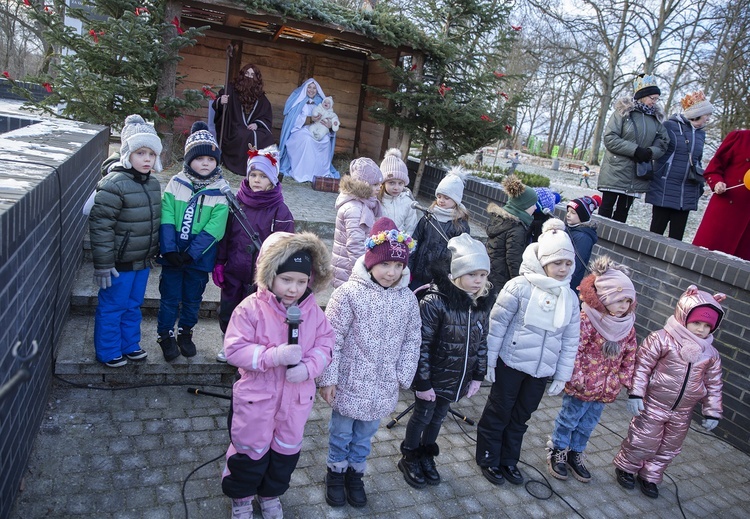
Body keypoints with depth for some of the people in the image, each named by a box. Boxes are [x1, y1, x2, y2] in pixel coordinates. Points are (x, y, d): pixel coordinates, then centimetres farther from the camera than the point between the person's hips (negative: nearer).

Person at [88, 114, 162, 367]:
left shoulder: (153, 183, 5)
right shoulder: (114, 184, -20)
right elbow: (100, 225, -20)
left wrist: (154, 252, 20)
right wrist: (103, 265, -19)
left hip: (143, 261, 7)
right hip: (119, 262, -7)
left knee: (133, 306, 21)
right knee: (112, 307, 9)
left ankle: (129, 345, 38)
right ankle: (108, 352, 26)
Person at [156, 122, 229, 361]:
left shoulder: (221, 191, -6)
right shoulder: (176, 183, -2)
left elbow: (213, 229, -12)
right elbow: (166, 220, -8)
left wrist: (191, 253, -19)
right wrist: (169, 250, -18)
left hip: (200, 258, 0)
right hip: (172, 256, 0)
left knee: (193, 299, 15)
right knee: (170, 298, 9)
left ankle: (185, 333, 35)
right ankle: (166, 336, 27)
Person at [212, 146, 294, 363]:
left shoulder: (280, 211, -10)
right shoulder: (236, 203, 1)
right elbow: (225, 235, 6)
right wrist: (219, 263, 4)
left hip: (261, 277, -4)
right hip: (233, 273, 4)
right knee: (227, 312, 16)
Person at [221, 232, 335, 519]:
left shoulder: (313, 311, -6)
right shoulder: (251, 308, -18)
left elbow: (325, 344, -2)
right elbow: (234, 349, -20)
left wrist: (309, 367, -22)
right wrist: (275, 356, -31)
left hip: (297, 397, 4)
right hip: (256, 397, -3)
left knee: (287, 451, 21)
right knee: (250, 451, 16)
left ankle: (271, 493, 48)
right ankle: (241, 496, 44)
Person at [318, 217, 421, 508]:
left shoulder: (407, 299, -5)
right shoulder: (349, 293, -17)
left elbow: (412, 341, 4)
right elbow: (332, 339, -14)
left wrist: (403, 376, 2)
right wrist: (328, 378, -12)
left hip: (383, 386, 3)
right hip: (350, 382, -3)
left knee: (365, 434, 22)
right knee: (341, 431, 18)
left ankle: (355, 473, 45)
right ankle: (335, 471, 43)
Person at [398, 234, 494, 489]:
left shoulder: (482, 303, -6)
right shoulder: (436, 301, -24)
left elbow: (482, 342, 5)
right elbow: (423, 345, -20)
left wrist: (478, 376, 7)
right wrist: (422, 383, -17)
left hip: (457, 378, 5)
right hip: (433, 377, -5)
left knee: (438, 416, 22)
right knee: (423, 415, 14)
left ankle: (426, 457, 44)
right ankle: (409, 459, 38)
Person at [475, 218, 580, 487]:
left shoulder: (570, 298, 2)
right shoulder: (520, 286, -15)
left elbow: (570, 341, 8)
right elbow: (497, 323, -12)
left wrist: (562, 375, 8)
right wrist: (489, 360, -11)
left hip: (541, 371, 5)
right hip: (511, 363, -5)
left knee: (521, 416, 19)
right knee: (498, 413, 10)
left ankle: (509, 461, 37)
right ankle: (488, 459, 30)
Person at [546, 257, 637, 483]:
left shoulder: (628, 323, -1)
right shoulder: (587, 320, -23)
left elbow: (630, 354, 8)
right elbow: (574, 351, -21)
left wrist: (626, 378, 7)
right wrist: (576, 378, -20)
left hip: (607, 387, 6)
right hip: (582, 385, -6)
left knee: (588, 424, 21)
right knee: (569, 419, 11)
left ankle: (575, 454, 40)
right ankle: (557, 453, 31)